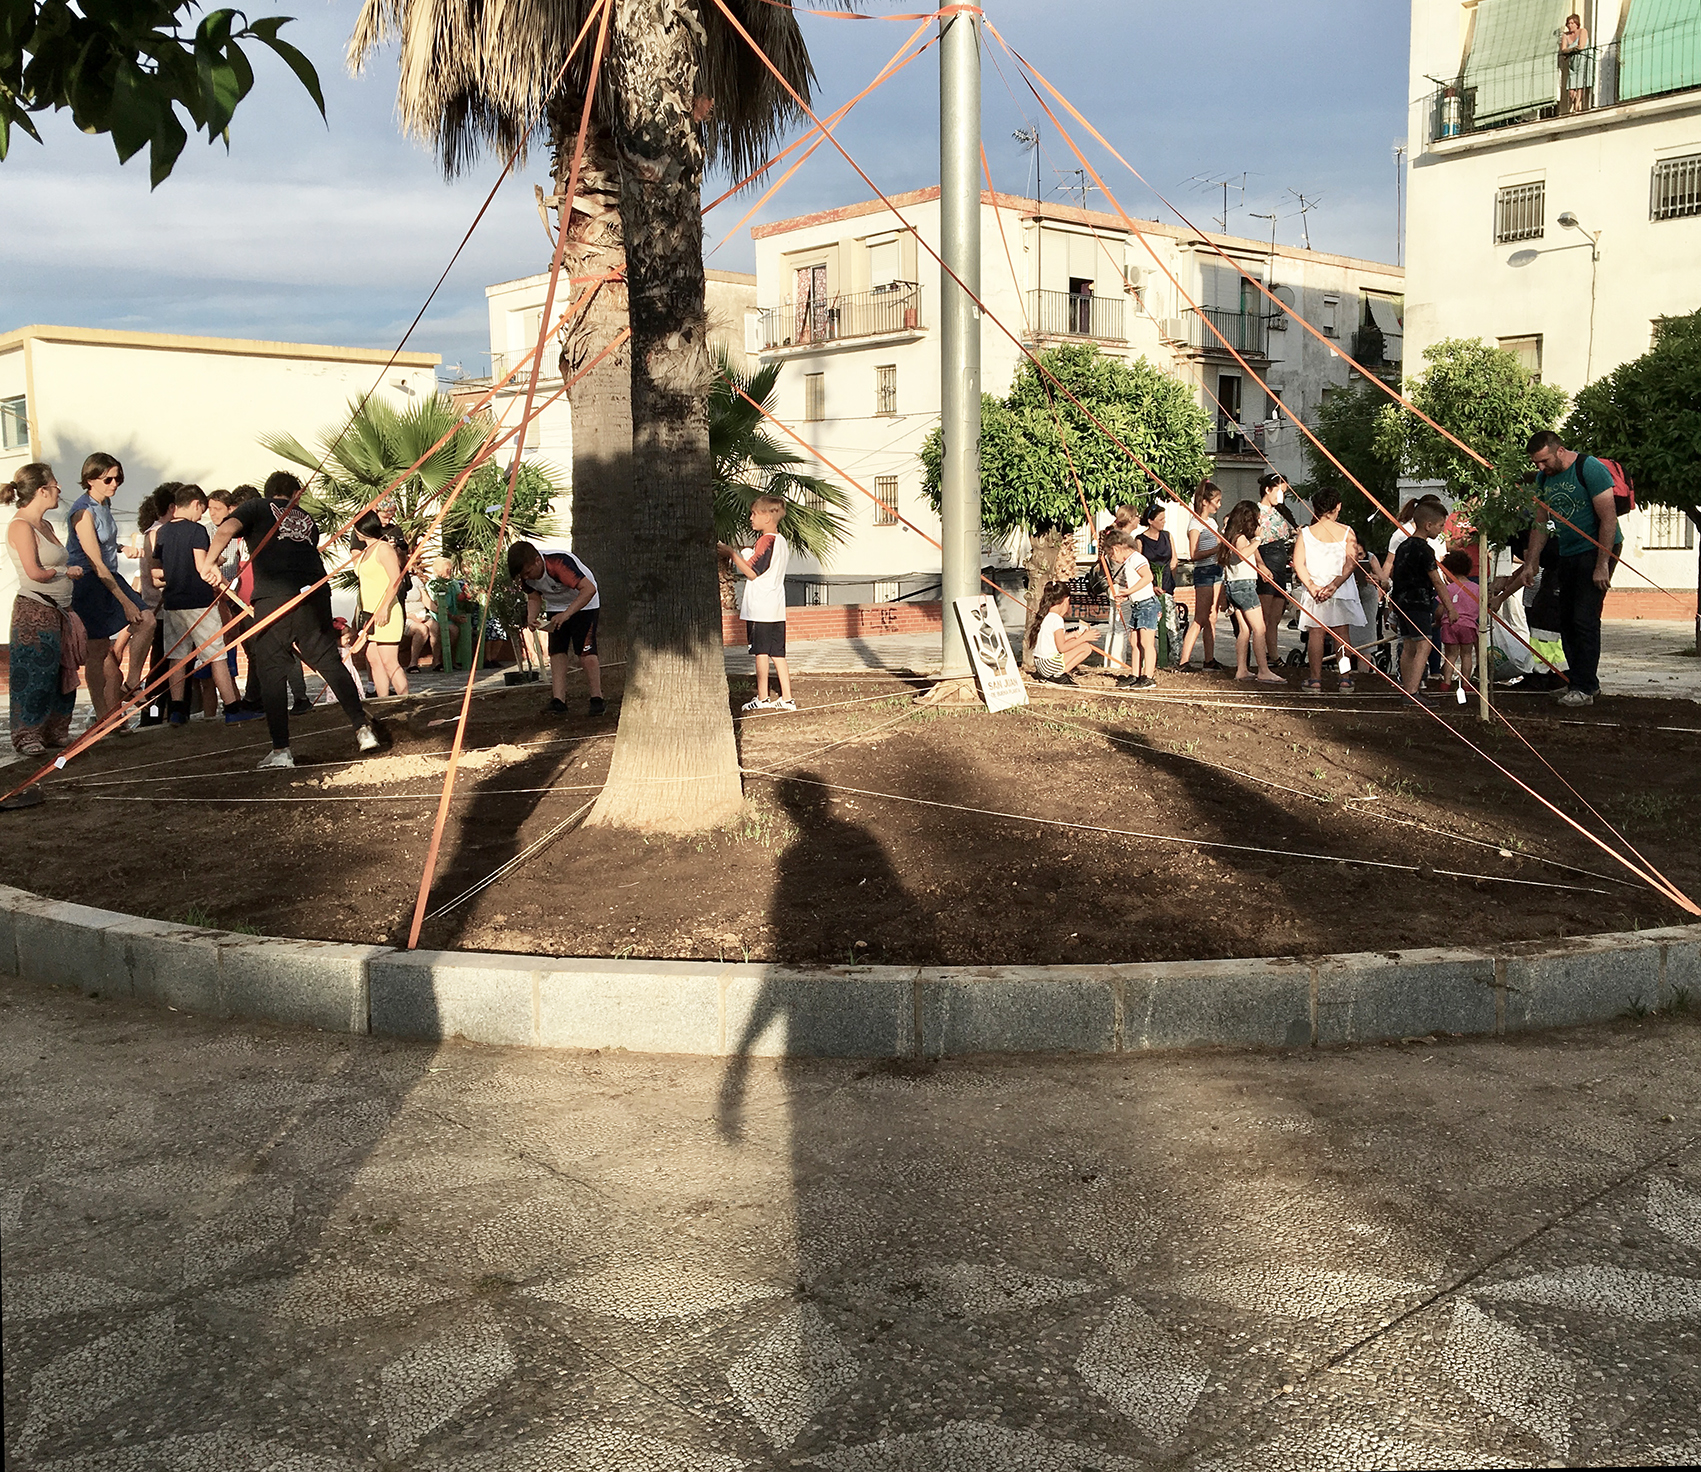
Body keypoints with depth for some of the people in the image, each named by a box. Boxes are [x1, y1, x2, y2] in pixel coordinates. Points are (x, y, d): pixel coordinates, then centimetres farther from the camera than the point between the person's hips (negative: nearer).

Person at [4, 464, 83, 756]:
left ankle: (55, 732, 20)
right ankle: (26, 738, 4)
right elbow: (35, 572, -17)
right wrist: (67, 571, -4)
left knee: (63, 674, 11)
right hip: (34, 612, -9)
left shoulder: (45, 525, 15)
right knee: (34, 676, -4)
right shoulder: (21, 526, -11)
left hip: (59, 611, 9)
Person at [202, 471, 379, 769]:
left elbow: (226, 529, -5)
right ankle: (363, 729, 11)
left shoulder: (257, 507, 13)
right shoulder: (307, 520, 25)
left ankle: (281, 750, -1)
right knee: (330, 663, 13)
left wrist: (210, 563, -3)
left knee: (272, 672, 2)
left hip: (273, 597, -3)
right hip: (314, 595, 3)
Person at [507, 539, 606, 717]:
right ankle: (558, 700, -7)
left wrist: (566, 614, -49)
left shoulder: (559, 564, -37)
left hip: (583, 604, -6)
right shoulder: (527, 573, -14)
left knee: (586, 652, -14)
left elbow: (589, 589, -43)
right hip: (555, 607, 6)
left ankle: (597, 699, -7)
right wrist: (531, 616, -20)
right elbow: (534, 598, 2)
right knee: (557, 652, -4)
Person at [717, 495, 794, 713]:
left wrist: (732, 553, -10)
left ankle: (762, 698, 3)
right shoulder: (781, 541, 14)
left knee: (761, 652, -2)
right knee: (777, 653, 9)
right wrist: (738, 555, 20)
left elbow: (751, 572, -16)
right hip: (776, 608, 9)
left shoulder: (766, 541, -14)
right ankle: (787, 698, 8)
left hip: (760, 609, -9)